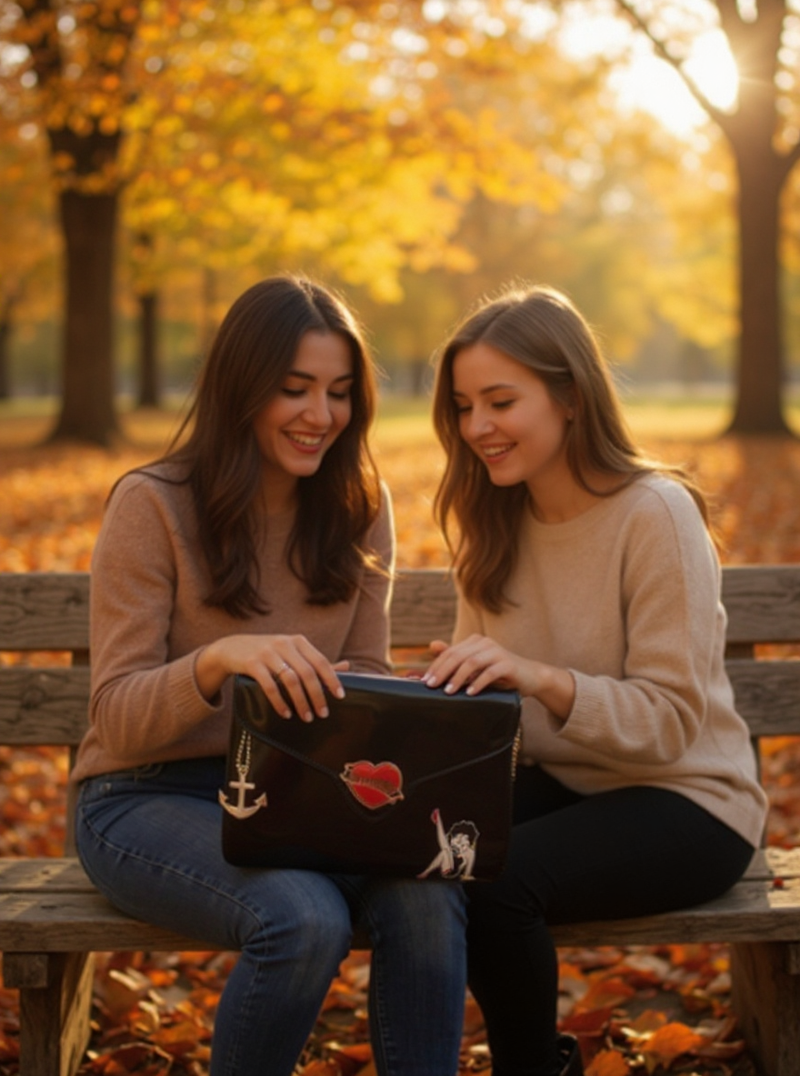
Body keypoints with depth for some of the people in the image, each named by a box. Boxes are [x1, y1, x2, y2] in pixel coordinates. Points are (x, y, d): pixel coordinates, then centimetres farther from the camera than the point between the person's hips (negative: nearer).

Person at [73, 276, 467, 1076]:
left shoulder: (357, 510, 5)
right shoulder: (153, 505, -10)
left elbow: (367, 677, 10)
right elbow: (117, 716, -13)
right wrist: (219, 658, -34)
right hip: (147, 796, -4)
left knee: (428, 895, -28)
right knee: (305, 919, -33)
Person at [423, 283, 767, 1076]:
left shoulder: (656, 514, -17)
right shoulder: (494, 521, 3)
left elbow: (671, 721, -19)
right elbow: (483, 685, 6)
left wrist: (538, 676, -35)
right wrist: (445, 688, -17)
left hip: (683, 801, -6)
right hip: (555, 782, 6)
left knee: (496, 874, -30)